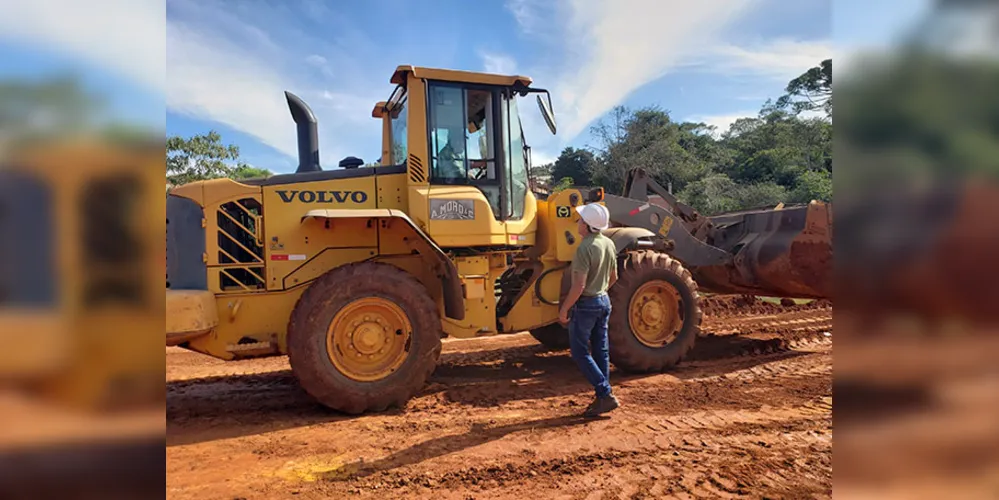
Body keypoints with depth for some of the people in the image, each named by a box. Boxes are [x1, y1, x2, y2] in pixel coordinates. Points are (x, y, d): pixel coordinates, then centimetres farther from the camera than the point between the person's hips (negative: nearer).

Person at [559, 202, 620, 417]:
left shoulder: (585, 248, -22)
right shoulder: (608, 244, 5)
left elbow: (579, 285, -24)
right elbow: (613, 277, 15)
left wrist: (564, 309, -14)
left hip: (586, 304, -8)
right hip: (604, 302, 8)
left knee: (580, 353, 1)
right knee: (601, 351, 13)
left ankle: (606, 395, -2)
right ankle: (603, 398, 19)